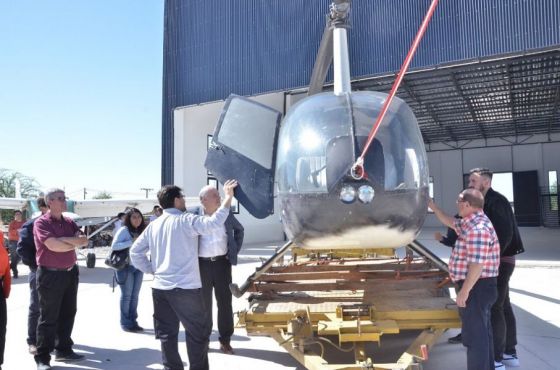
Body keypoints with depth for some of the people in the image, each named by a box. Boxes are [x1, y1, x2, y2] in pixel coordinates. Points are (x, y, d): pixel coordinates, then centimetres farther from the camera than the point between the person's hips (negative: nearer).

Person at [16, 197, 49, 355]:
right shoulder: (31, 226, -8)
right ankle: (33, 341, 15)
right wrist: (35, 264, -13)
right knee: (36, 308, 4)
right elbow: (22, 249, -11)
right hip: (39, 273, -5)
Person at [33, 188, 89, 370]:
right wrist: (75, 243, -8)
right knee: (48, 318, 2)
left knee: (68, 314, 14)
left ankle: (63, 350, 28)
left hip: (70, 273, 7)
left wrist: (64, 239, -17)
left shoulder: (69, 222, 9)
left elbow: (84, 240, -2)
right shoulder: (41, 222, -10)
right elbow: (53, 245, -22)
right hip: (50, 275, -6)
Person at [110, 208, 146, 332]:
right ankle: (125, 323, 12)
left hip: (138, 267, 6)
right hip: (126, 266, -6)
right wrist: (131, 242, -22)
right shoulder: (124, 230, -9)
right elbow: (114, 246, -18)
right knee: (126, 295, 2)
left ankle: (133, 321, 23)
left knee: (135, 295, 12)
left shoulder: (141, 231, 9)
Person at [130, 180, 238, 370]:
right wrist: (228, 197, -17)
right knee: (198, 332, 7)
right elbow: (214, 222, -23)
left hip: (160, 288, 6)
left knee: (166, 333, 14)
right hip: (185, 288, -6)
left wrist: (152, 270, 13)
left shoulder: (153, 225, 9)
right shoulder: (186, 220, -10)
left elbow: (135, 252, 10)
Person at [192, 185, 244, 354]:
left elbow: (239, 229, 17)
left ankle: (225, 340, 19)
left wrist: (235, 251, 9)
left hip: (222, 262, 2)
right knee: (204, 303, 10)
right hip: (202, 264, -2)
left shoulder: (226, 212, 1)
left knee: (225, 301, 7)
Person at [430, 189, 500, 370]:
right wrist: (432, 206, 30)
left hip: (476, 287, -11)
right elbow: (450, 222, 28)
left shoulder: (478, 228, -23)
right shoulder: (471, 223, 10)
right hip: (478, 287, 11)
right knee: (482, 331, 21)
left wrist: (464, 290, -24)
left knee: (475, 334, -3)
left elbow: (477, 264, -28)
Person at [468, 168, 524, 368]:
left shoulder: (496, 201, -16)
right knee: (504, 306, 14)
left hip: (500, 261, -10)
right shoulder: (486, 202, 13)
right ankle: (510, 353, 25)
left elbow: (506, 234, -23)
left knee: (493, 308, -7)